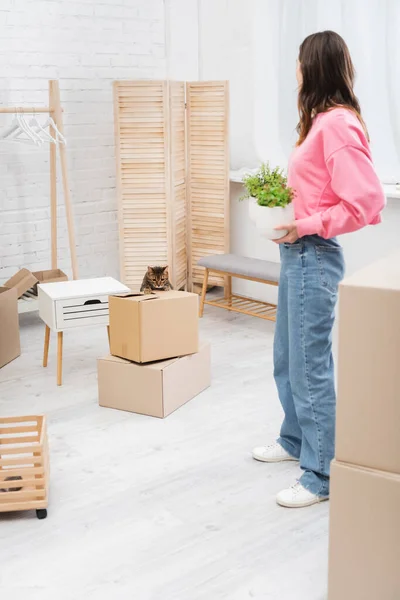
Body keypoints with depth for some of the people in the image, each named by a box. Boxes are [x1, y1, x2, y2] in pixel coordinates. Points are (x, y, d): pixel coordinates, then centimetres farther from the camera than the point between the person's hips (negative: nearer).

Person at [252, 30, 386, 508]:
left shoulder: (338, 124, -17)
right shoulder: (321, 121, 12)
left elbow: (365, 200, -23)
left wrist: (307, 227, -19)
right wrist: (284, 200, 6)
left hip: (313, 256, -10)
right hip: (295, 253, 10)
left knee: (309, 365, -3)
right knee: (287, 357, 20)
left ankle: (322, 476, 9)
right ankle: (296, 440, 38)